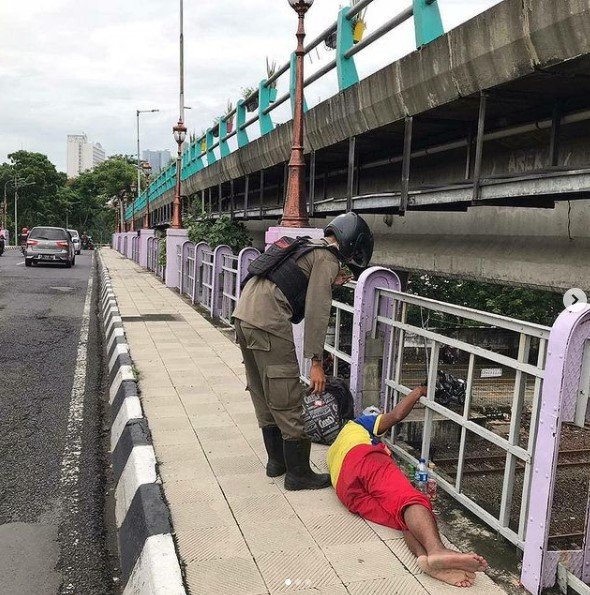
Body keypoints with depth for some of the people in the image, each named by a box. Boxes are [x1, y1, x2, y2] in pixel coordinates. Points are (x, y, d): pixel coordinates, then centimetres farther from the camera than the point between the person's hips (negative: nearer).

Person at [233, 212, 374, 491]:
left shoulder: (307, 247, 24)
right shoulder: (327, 259, -3)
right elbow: (317, 312, -11)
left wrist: (329, 283, 23)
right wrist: (316, 362, -11)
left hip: (244, 313, 10)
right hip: (268, 323, -10)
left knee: (264, 396, 17)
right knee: (287, 402, -1)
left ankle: (277, 461, 30)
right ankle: (298, 473, 9)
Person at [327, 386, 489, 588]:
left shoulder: (332, 452, 47)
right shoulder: (356, 425, 33)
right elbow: (397, 414, 18)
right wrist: (419, 391, 29)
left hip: (349, 494, 4)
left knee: (407, 519, -14)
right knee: (410, 498, -26)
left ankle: (425, 556, -47)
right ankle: (436, 550, -56)